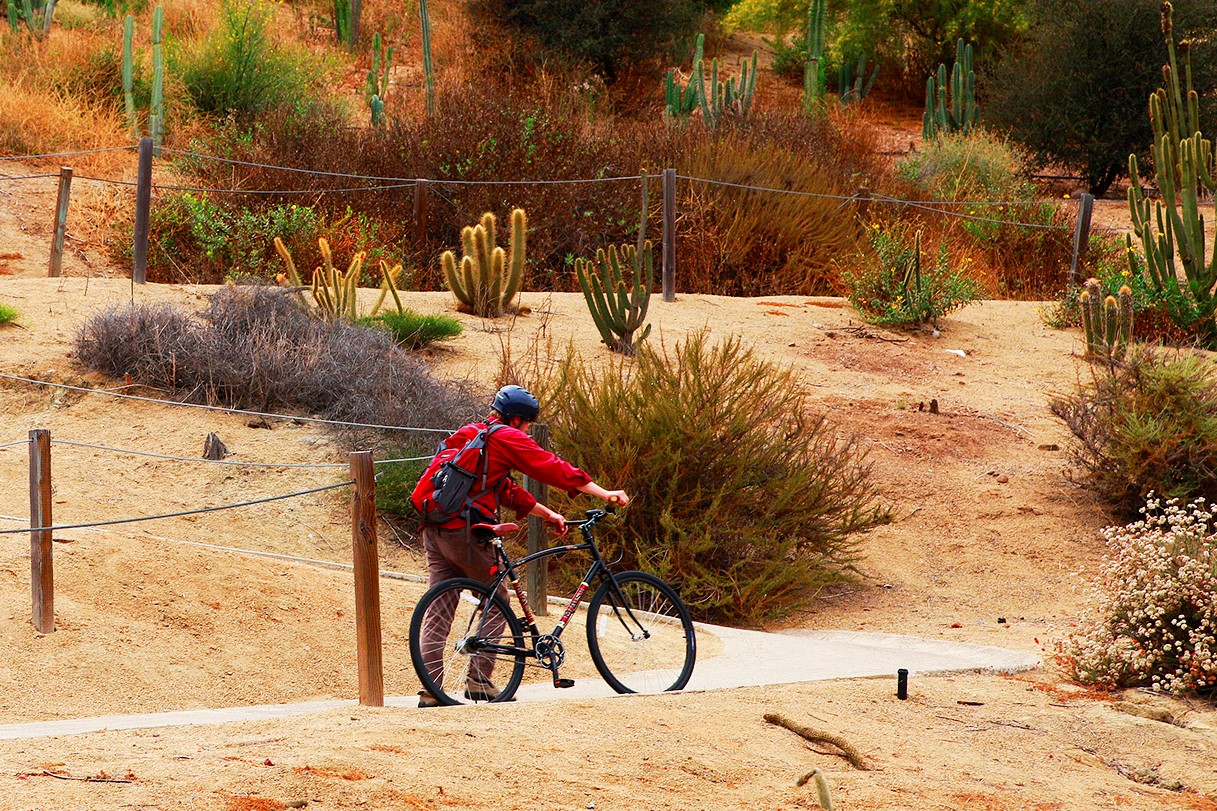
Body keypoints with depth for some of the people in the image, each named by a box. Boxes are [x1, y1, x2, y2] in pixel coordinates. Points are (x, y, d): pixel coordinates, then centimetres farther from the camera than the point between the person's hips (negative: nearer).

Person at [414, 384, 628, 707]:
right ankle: (479, 681, 3)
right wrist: (605, 494, -5)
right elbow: (553, 468, -5)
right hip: (465, 531, -8)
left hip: (434, 531, 8)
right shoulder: (507, 438, -1)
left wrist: (546, 514, 32)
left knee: (438, 612, 5)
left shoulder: (470, 436, 26)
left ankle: (430, 691, -1)